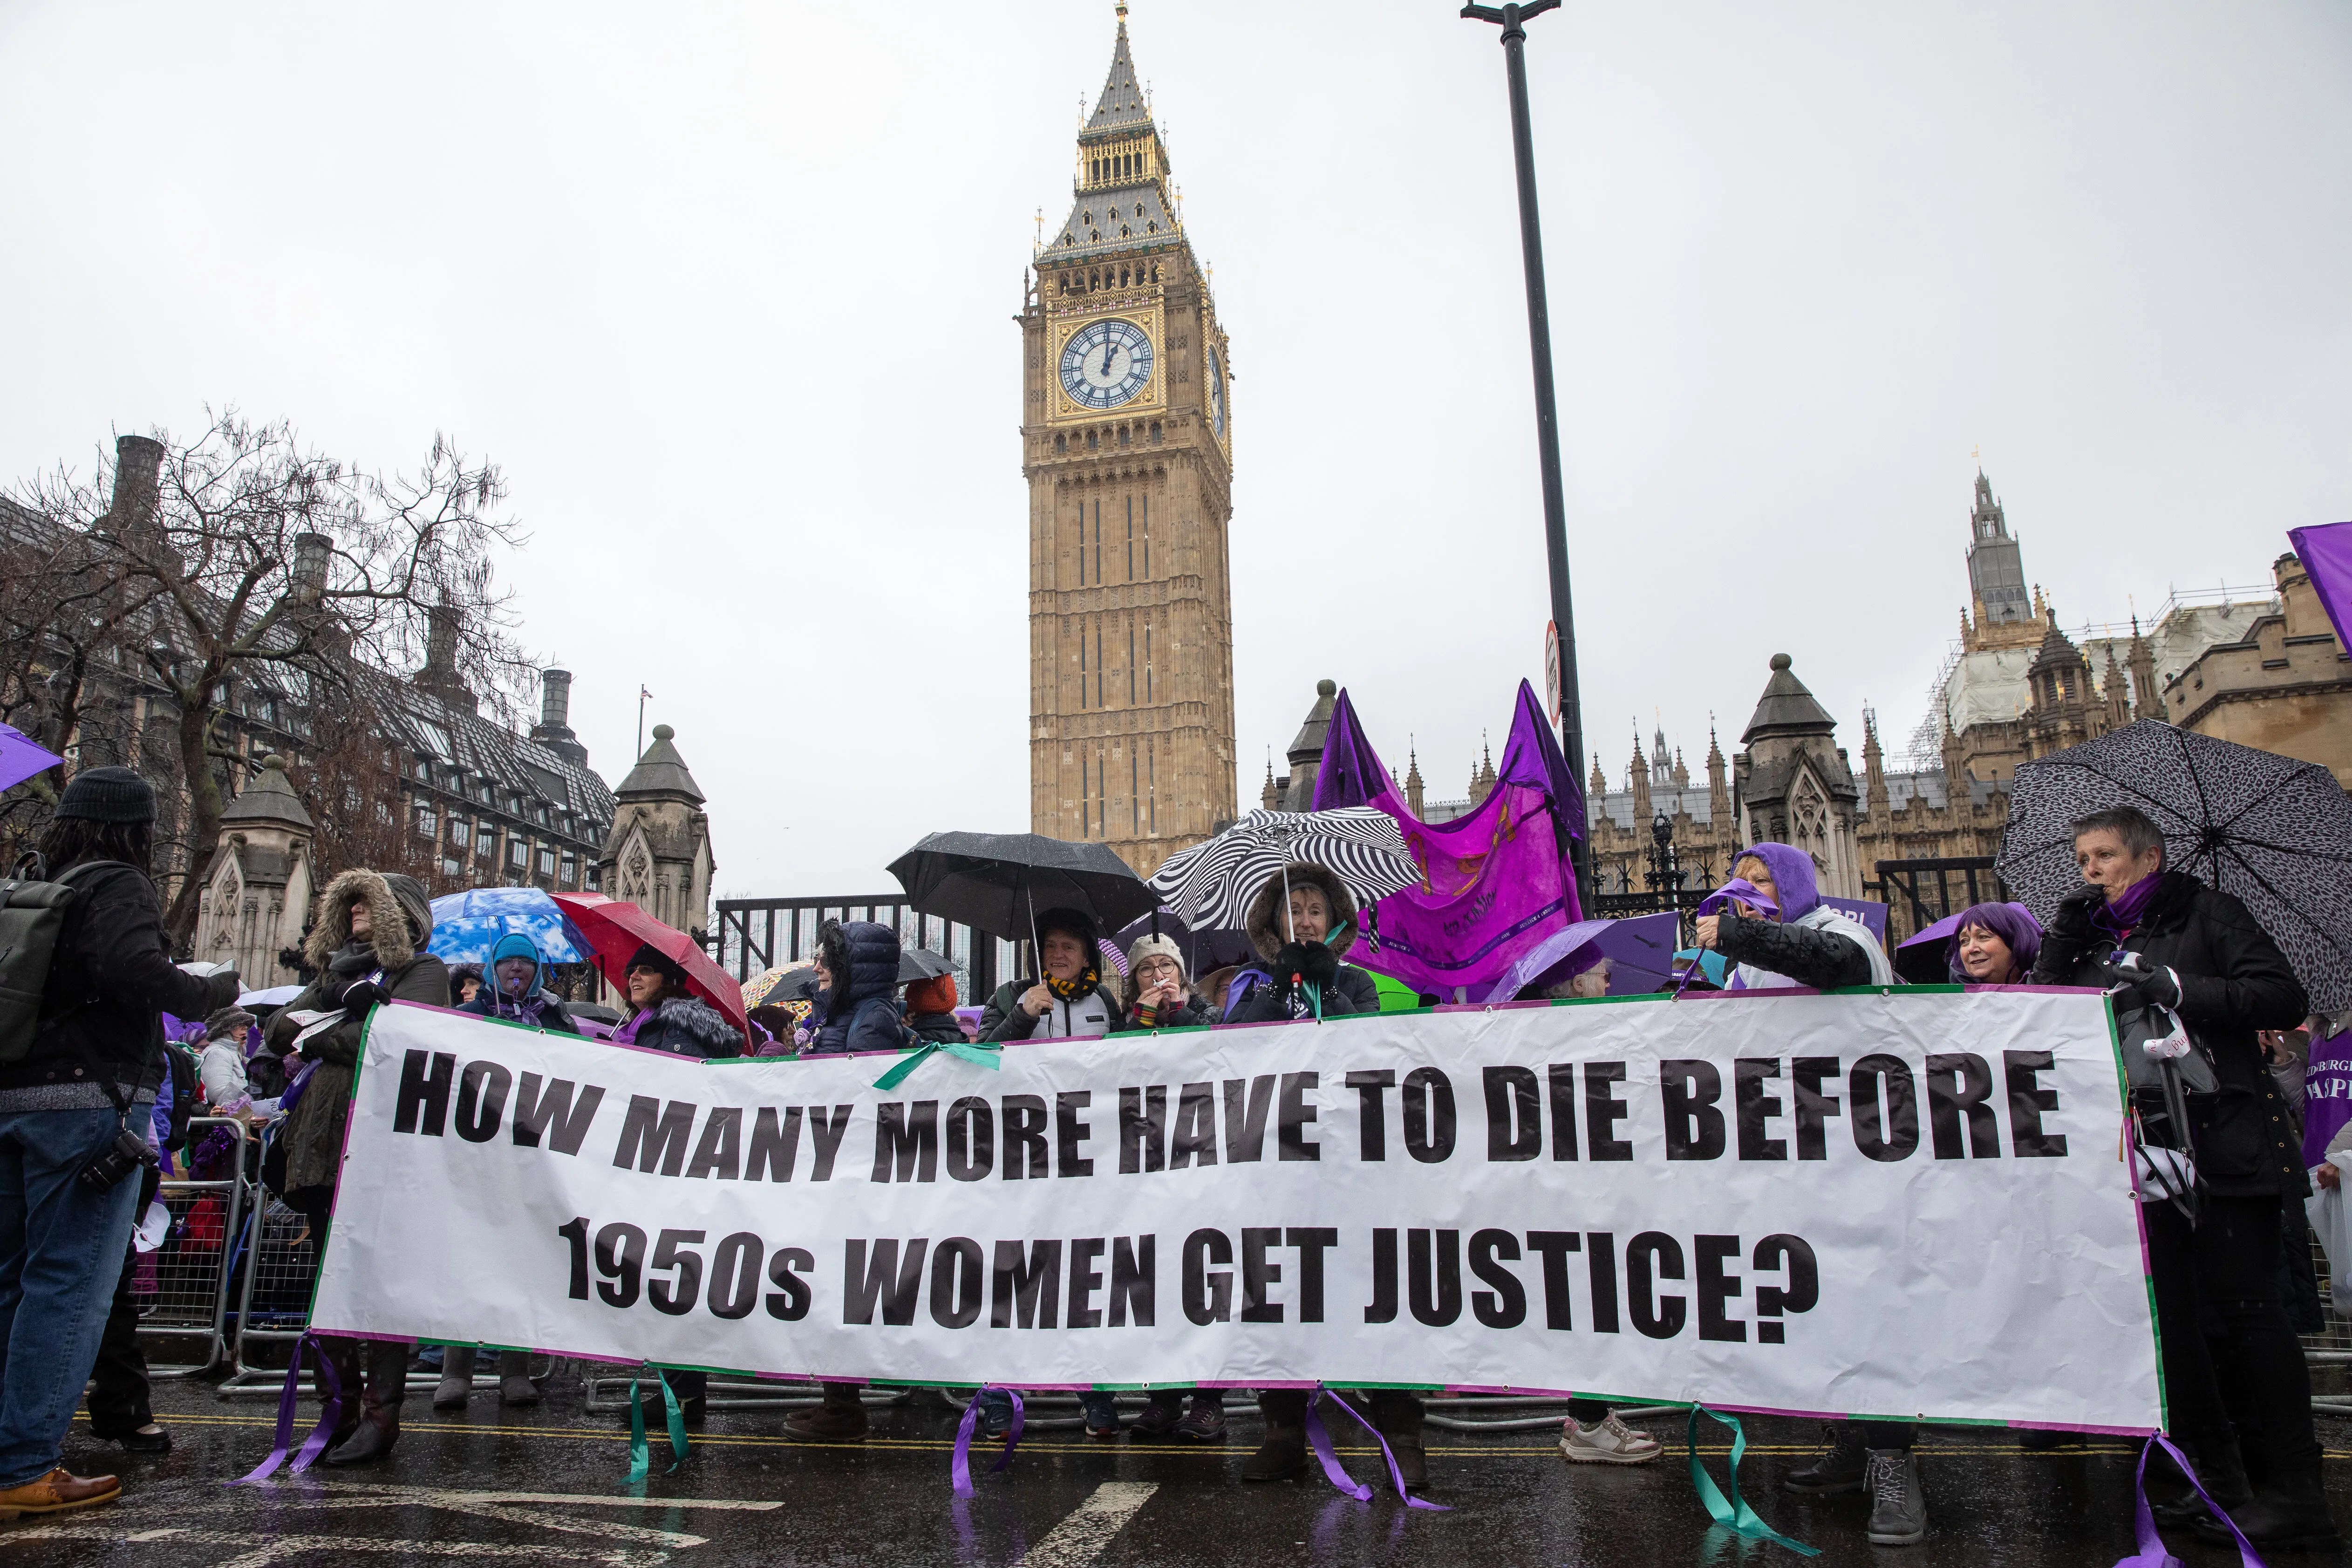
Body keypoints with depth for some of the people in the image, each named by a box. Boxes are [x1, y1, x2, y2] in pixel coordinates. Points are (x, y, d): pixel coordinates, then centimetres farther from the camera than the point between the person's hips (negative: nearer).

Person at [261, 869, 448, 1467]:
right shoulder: (339, 968, 24)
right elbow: (279, 1031, 12)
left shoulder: (422, 971, 3)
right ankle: (341, 1406, 16)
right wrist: (334, 1001, -4)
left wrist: (315, 1039, -3)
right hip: (320, 1143, 7)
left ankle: (381, 1413, -3)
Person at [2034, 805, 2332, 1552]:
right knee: (2167, 1315, 5)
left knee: (2245, 1308, -5)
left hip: (2223, 1146, -5)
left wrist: (2175, 987, -19)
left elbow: (2284, 998, -8)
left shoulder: (2205, 914, 2)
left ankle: (2294, 1493, 4)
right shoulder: (2087, 939, 15)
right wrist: (2061, 938, -1)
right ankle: (2222, 1481, 15)